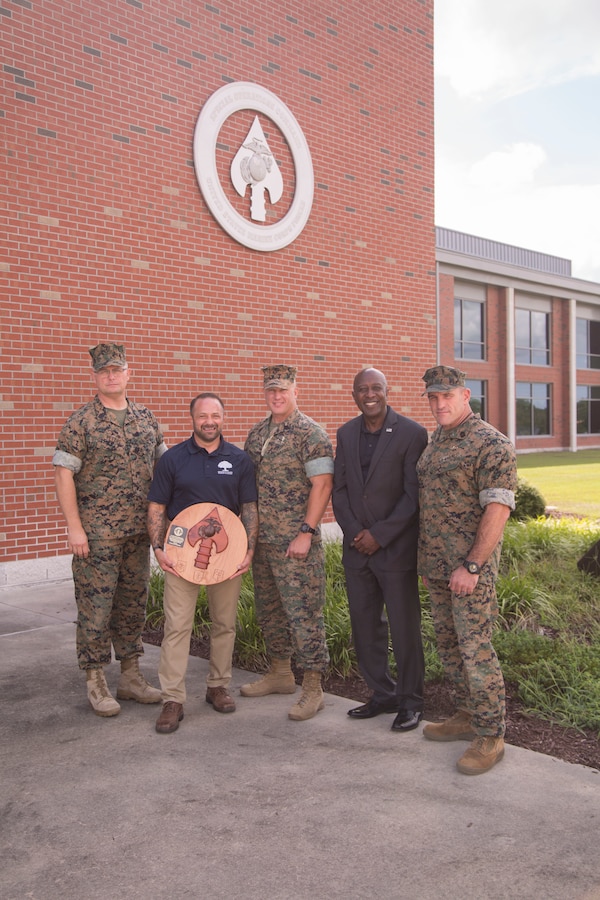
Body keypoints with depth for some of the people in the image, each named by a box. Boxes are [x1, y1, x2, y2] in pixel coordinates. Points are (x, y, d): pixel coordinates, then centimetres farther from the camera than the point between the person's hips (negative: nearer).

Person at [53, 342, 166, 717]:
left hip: (139, 531, 5)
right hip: (96, 533, -5)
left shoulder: (146, 419, 9)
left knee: (133, 602, 12)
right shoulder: (81, 422, -6)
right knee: (96, 605, 1)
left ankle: (131, 676, 25)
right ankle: (96, 683, 14)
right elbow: (64, 474, -9)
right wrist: (74, 527, -14)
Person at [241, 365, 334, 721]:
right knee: (269, 608, 16)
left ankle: (313, 688, 7)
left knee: (303, 612, -4)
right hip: (262, 538, 8)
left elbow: (322, 485, -16)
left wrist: (306, 532, -20)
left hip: (296, 542, -8)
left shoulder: (311, 433, -10)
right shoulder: (256, 434, 12)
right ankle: (281, 673, 32)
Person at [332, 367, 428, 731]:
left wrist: (379, 535, -14)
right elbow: (340, 489, 10)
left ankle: (410, 701, 19)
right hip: (357, 547, 6)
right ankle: (382, 694, 28)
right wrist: (354, 532, -4)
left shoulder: (412, 433, -8)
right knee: (364, 625, 12)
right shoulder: (347, 434, 9)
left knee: (404, 627, 3)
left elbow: (413, 494, -11)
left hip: (395, 547, -5)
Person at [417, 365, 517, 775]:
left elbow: (498, 508, -19)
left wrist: (472, 566, -21)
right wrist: (426, 557, 15)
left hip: (470, 566, -8)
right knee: (448, 644, 16)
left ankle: (491, 737, 9)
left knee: (475, 648, -4)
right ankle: (468, 716, 31)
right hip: (437, 565, 9)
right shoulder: (437, 441, 13)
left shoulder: (491, 444, -13)